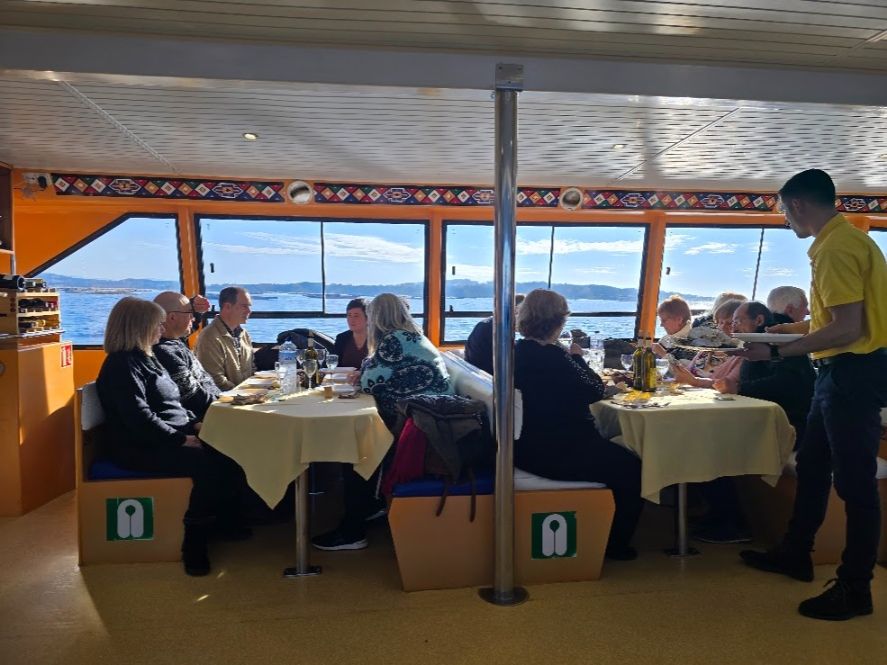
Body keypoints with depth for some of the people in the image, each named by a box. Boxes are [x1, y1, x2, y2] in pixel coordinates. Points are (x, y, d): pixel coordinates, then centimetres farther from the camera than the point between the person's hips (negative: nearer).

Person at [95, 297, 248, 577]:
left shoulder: (145, 358, 17)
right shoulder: (121, 365, -13)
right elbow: (139, 418, -22)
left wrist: (194, 423, 8)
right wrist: (181, 440, -20)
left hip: (172, 437, 10)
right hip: (140, 448, -9)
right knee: (210, 465, -29)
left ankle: (226, 522, 7)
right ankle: (194, 543, -16)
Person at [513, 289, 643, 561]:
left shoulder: (518, 351, 1)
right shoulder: (551, 356, -25)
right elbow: (595, 390, -14)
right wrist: (577, 358, -2)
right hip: (555, 455, -9)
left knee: (614, 454, 29)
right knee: (632, 469, 7)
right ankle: (615, 544, 23)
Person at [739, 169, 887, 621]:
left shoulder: (836, 248, -20)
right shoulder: (840, 240, 12)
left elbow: (848, 330, -25)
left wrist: (776, 352, -21)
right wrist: (796, 328, 22)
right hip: (839, 372, 11)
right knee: (811, 466, 18)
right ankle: (795, 555, 33)